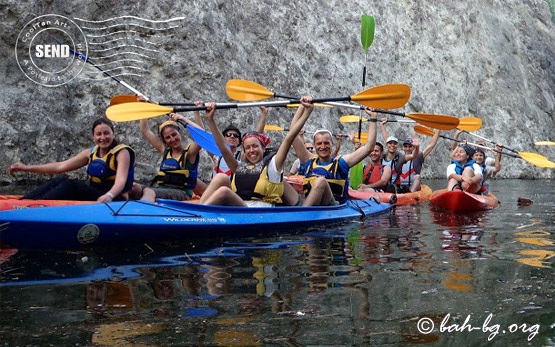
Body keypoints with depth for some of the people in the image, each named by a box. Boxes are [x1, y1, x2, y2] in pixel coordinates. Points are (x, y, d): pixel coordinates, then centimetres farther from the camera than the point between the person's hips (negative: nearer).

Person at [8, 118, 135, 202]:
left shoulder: (122, 152, -8)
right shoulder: (91, 153, 12)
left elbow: (121, 181, -25)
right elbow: (60, 166, 12)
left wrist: (109, 195, -47)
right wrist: (27, 168, 8)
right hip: (94, 197, 7)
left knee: (71, 185, -26)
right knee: (60, 181, -14)